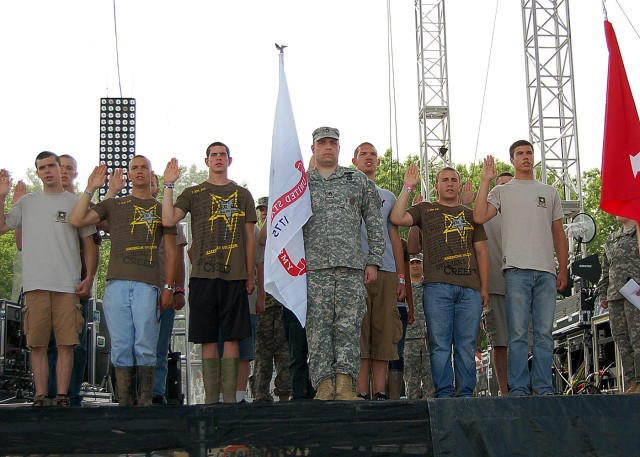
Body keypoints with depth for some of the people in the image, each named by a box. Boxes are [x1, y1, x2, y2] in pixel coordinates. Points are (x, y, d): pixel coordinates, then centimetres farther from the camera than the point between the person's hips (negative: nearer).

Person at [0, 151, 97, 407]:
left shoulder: (76, 202, 10)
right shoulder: (27, 202, 16)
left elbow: (89, 244, 9)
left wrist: (89, 277, 0)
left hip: (68, 285, -2)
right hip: (35, 284, 2)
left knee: (66, 343, -4)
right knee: (37, 344, 1)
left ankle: (62, 396, 1)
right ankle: (40, 396, 6)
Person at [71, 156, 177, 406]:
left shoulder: (161, 209, 16)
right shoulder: (113, 205, 19)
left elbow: (171, 252, 12)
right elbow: (77, 220, 7)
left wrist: (169, 287, 3)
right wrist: (90, 189, 2)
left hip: (147, 284, -1)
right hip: (116, 283, 1)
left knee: (145, 346, -7)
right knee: (120, 346, -1)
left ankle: (145, 401, -3)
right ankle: (124, 401, 3)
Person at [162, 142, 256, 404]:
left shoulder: (242, 195, 13)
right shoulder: (193, 193, 12)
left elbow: (250, 238, 13)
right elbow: (168, 220, -3)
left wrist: (250, 275, 8)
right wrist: (169, 185, -6)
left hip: (234, 275, 0)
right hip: (203, 274, 0)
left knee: (232, 337, -1)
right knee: (208, 338, 1)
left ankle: (230, 397, 2)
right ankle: (211, 397, 5)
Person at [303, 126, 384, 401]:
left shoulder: (358, 180, 15)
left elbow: (374, 223, 13)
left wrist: (373, 262, 5)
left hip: (352, 266, 0)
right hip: (314, 267, 0)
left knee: (348, 326, -5)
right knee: (318, 327, -5)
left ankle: (345, 385, -5)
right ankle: (324, 385, -4)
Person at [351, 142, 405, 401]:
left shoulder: (388, 197, 25)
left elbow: (395, 237, 21)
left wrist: (401, 276, 13)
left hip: (386, 272, 4)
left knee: (384, 333, -2)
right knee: (358, 331, -9)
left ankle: (379, 392, -1)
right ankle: (362, 393, -9)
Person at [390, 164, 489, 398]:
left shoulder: (470, 214, 24)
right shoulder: (425, 210, 18)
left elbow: (481, 252, 18)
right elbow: (397, 218, 0)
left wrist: (484, 288, 9)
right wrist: (408, 187, 0)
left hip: (469, 288, 2)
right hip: (437, 285, -2)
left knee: (466, 344, -1)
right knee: (440, 344, -6)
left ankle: (466, 393, 3)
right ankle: (443, 393, -3)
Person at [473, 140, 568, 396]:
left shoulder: (549, 192, 21)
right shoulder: (501, 192, 12)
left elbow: (559, 234, 19)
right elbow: (479, 217, -5)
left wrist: (563, 270, 11)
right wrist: (485, 181, -4)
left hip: (546, 271, 3)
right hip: (517, 270, -3)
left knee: (544, 333, 1)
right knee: (518, 333, -5)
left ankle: (543, 388, 5)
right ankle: (518, 389, -3)